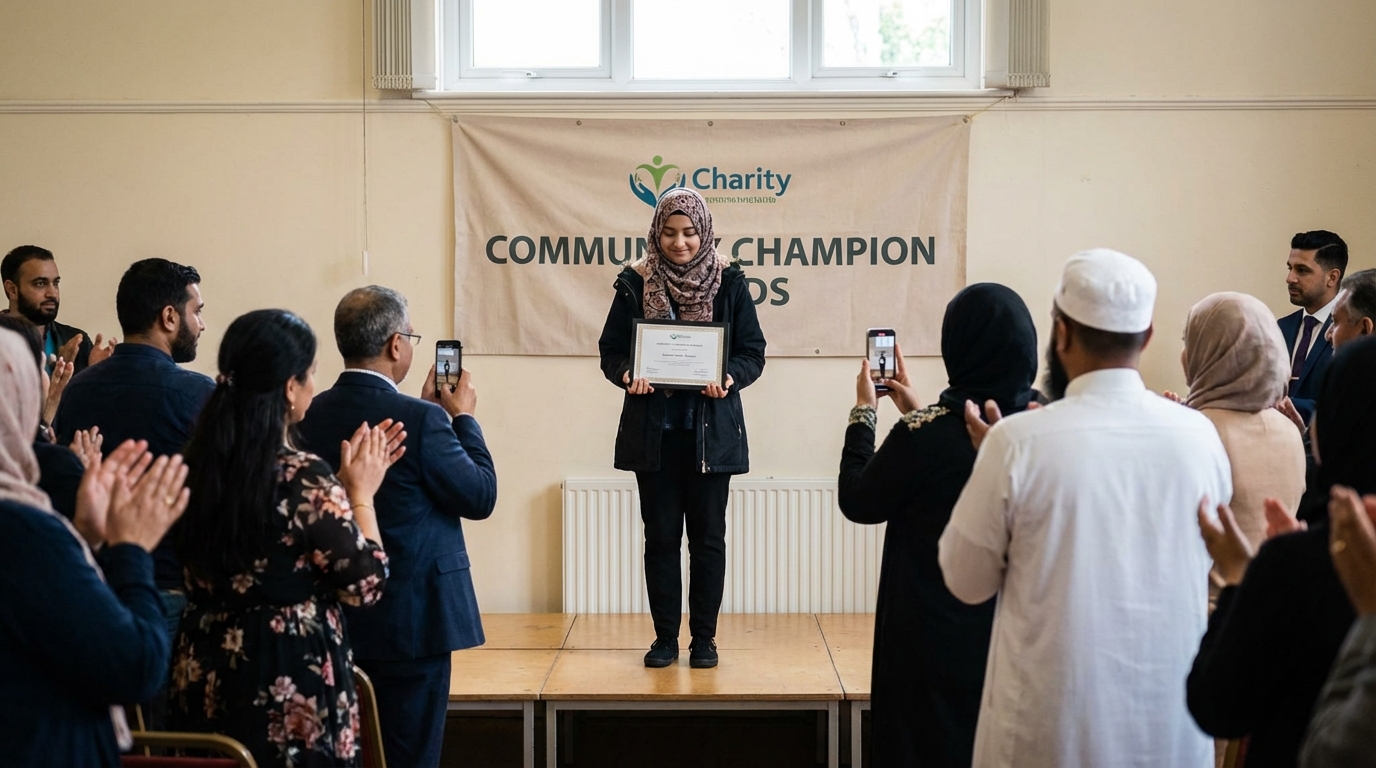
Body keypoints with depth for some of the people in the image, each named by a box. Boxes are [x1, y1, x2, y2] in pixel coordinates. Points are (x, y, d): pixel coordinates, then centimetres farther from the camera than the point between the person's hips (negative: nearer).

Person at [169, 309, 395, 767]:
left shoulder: (195, 465, -1)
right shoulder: (305, 479, -21)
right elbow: (365, 586, -12)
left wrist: (341, 489, 13)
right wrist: (361, 494, -1)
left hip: (203, 679, 6)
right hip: (292, 687, -6)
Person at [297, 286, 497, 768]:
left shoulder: (310, 416, 0)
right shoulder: (419, 419, -20)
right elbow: (480, 497, -10)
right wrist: (463, 417, 0)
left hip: (336, 617, 7)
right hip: (410, 619, -7)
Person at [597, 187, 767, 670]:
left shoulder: (729, 283, 0)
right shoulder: (635, 284, 1)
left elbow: (753, 353, 1)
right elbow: (611, 350, 3)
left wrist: (730, 377, -19)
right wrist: (626, 374, -18)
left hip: (711, 430, 0)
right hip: (653, 430, 1)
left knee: (707, 537, 5)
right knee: (661, 536, 6)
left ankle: (704, 638, 16)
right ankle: (665, 637, 17)